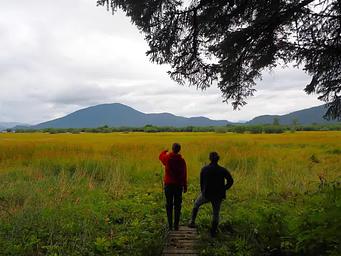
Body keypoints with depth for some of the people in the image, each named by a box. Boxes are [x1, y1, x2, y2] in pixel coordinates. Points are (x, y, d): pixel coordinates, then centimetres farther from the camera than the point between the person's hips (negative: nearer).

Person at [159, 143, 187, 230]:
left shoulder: (167, 158, -7)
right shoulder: (181, 160, -7)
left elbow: (160, 156, 18)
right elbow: (184, 175, -3)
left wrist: (165, 151, 38)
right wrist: (185, 186, 5)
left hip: (168, 184, 0)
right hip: (178, 185, 0)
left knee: (169, 205, 9)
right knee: (177, 205, 8)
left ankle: (170, 225, 12)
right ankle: (176, 225, 10)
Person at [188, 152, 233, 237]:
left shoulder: (204, 169, -7)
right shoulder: (222, 170, -7)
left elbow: (201, 182, 0)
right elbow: (230, 181, -11)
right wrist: (224, 189, 2)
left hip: (206, 194, 0)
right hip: (218, 195, 1)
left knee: (196, 204, 26)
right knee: (216, 214, 17)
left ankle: (192, 222, 26)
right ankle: (213, 232, 21)